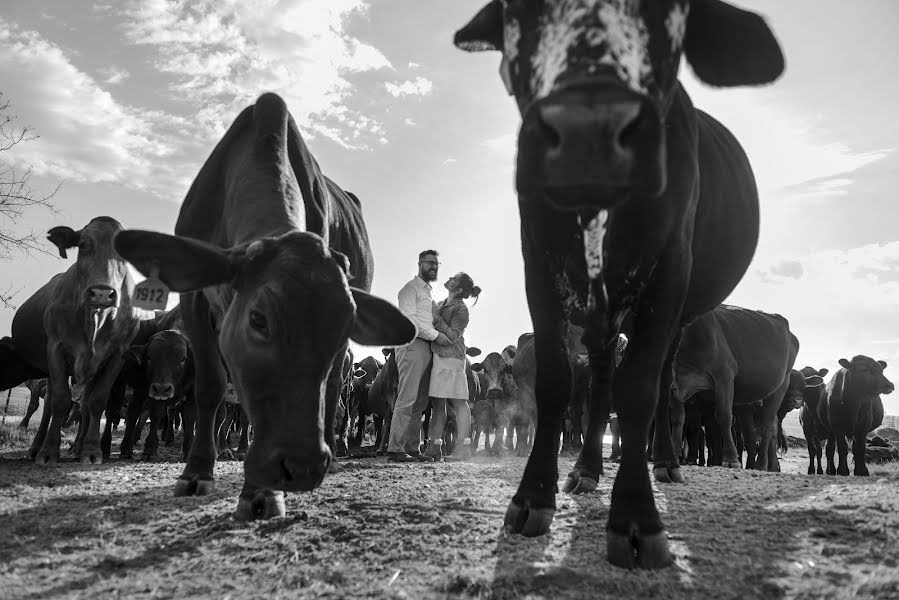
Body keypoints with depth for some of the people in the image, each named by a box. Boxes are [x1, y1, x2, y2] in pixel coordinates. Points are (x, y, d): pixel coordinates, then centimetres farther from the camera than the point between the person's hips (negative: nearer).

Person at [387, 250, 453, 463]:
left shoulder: (428, 292, 27)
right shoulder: (411, 288, 0)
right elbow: (408, 318, -12)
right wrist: (435, 335, -14)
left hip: (427, 348, 9)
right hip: (412, 344, -9)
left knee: (420, 401, 7)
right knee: (407, 399, -14)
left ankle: (412, 448, 10)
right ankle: (395, 449, -14)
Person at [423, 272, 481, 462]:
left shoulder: (461, 309, -7)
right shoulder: (440, 304, 18)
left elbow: (452, 337, -16)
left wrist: (436, 318, -16)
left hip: (451, 358, -8)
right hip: (436, 357, 8)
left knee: (459, 402, -7)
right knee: (437, 403, 7)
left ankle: (464, 447, -6)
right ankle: (435, 446, 11)